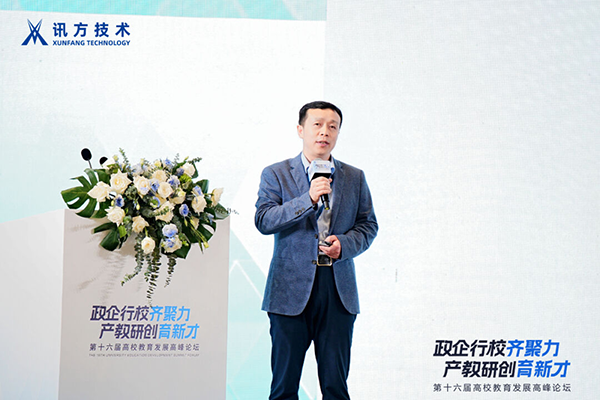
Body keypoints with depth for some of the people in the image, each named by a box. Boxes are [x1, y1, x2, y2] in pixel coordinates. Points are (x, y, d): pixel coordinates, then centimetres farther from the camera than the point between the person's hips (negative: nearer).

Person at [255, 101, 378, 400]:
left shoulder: (355, 178, 12)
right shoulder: (276, 174, 4)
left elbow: (368, 225, 13)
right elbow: (263, 220, -8)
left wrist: (344, 244, -7)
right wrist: (308, 200, -19)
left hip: (339, 290, 2)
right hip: (290, 289, -2)